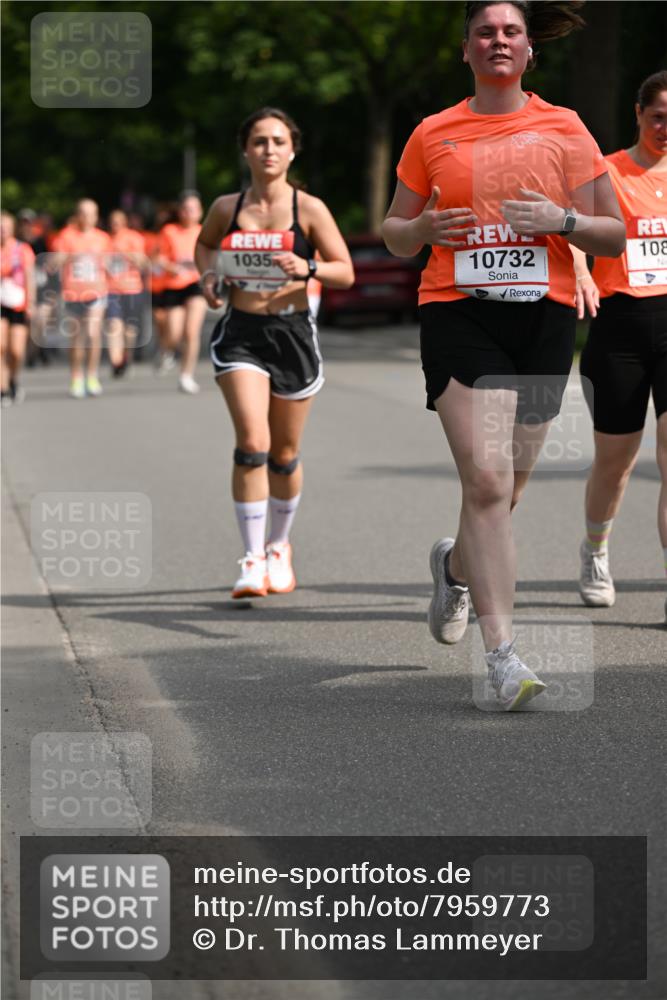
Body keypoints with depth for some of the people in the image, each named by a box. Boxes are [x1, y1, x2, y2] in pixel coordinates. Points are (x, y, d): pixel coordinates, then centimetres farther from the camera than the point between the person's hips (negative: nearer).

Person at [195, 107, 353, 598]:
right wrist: (208, 275, 2)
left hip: (294, 332, 0)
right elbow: (204, 243, 22)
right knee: (252, 443, -17)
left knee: (284, 454, 11)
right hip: (240, 333, 0)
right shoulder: (227, 208, 1)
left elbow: (346, 273, -2)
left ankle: (279, 547, 35)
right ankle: (253, 560, -12)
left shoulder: (309, 208, -4)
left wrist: (308, 268, -21)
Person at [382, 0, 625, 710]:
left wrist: (561, 219, -12)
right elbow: (394, 233, 17)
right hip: (459, 312, -2)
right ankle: (502, 653, -15)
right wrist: (426, 228, -5)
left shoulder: (564, 129, 8)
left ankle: (455, 564, 45)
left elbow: (614, 238, 8)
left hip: (544, 314, 2)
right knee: (487, 481, -16)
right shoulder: (433, 134, 8)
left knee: (506, 489, 10)